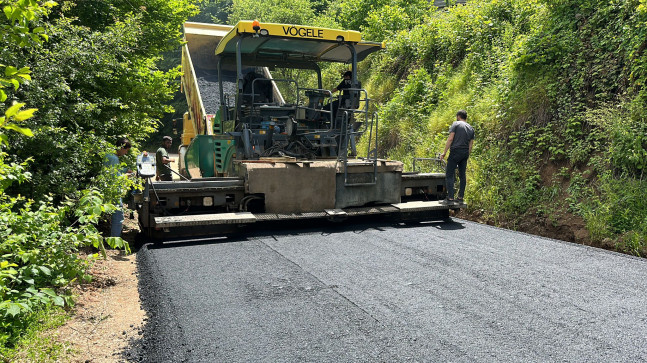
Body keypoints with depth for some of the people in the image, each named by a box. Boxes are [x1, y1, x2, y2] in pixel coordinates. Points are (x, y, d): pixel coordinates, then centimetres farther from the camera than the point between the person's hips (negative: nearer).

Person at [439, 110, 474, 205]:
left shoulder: (456, 124, -1)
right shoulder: (471, 128, 17)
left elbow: (450, 139, -10)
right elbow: (471, 144, 15)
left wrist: (444, 152, -8)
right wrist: (467, 157, 20)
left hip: (455, 152, -6)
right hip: (465, 153, 7)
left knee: (449, 175, -5)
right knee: (462, 175, 12)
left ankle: (450, 198, -11)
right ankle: (460, 198, 14)